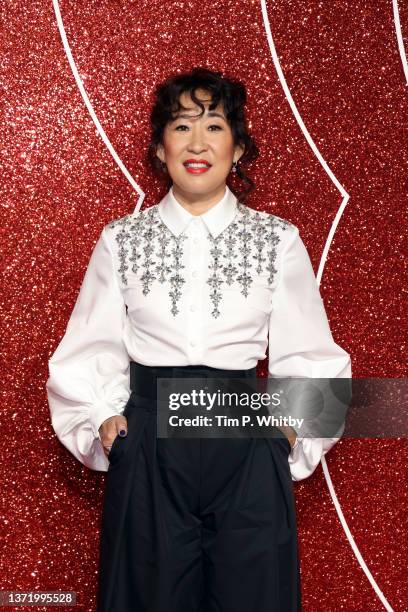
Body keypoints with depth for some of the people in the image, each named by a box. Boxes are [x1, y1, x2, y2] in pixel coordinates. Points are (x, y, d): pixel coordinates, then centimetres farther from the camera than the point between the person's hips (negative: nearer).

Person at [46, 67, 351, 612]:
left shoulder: (278, 239, 3)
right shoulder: (121, 240, 4)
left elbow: (307, 354, 7)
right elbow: (93, 348, 8)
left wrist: (290, 424, -4)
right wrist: (103, 419, -4)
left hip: (248, 451, 0)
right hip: (148, 452, 0)